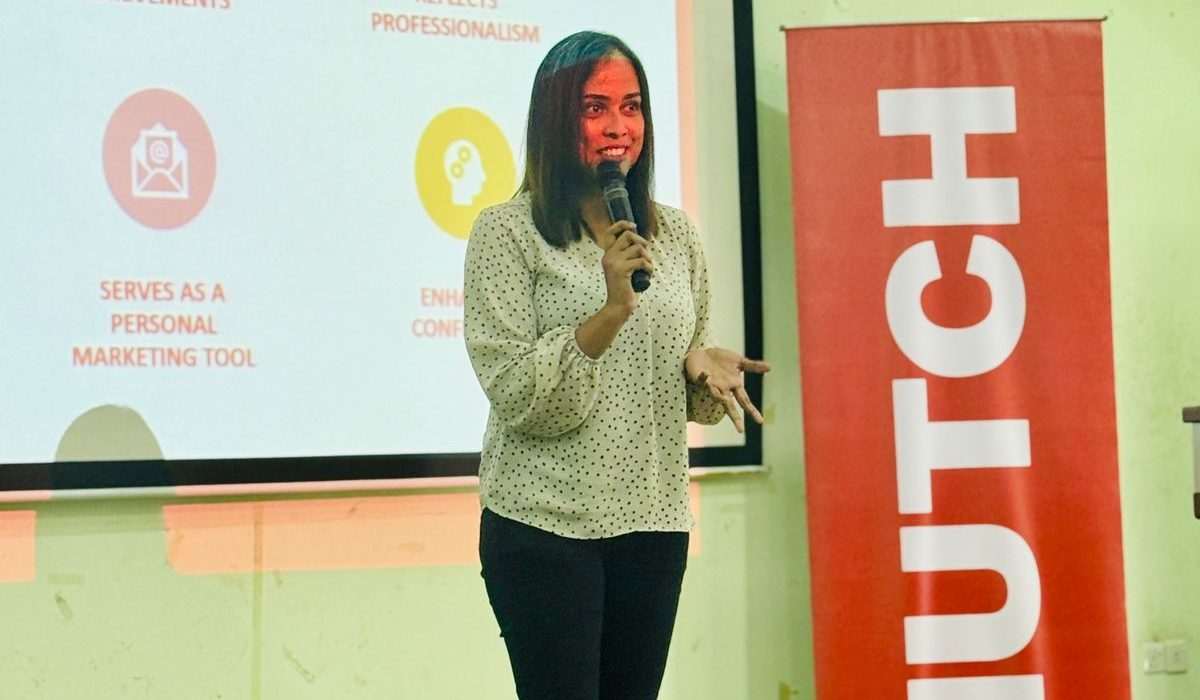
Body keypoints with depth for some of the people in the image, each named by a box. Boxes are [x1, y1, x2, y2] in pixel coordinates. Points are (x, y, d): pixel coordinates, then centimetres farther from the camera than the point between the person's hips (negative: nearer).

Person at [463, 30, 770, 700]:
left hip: (655, 522, 5)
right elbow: (514, 394, -13)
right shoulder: (506, 231, -6)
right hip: (544, 523, -4)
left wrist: (703, 366, -5)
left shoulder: (676, 234, 8)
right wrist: (612, 311, -22)